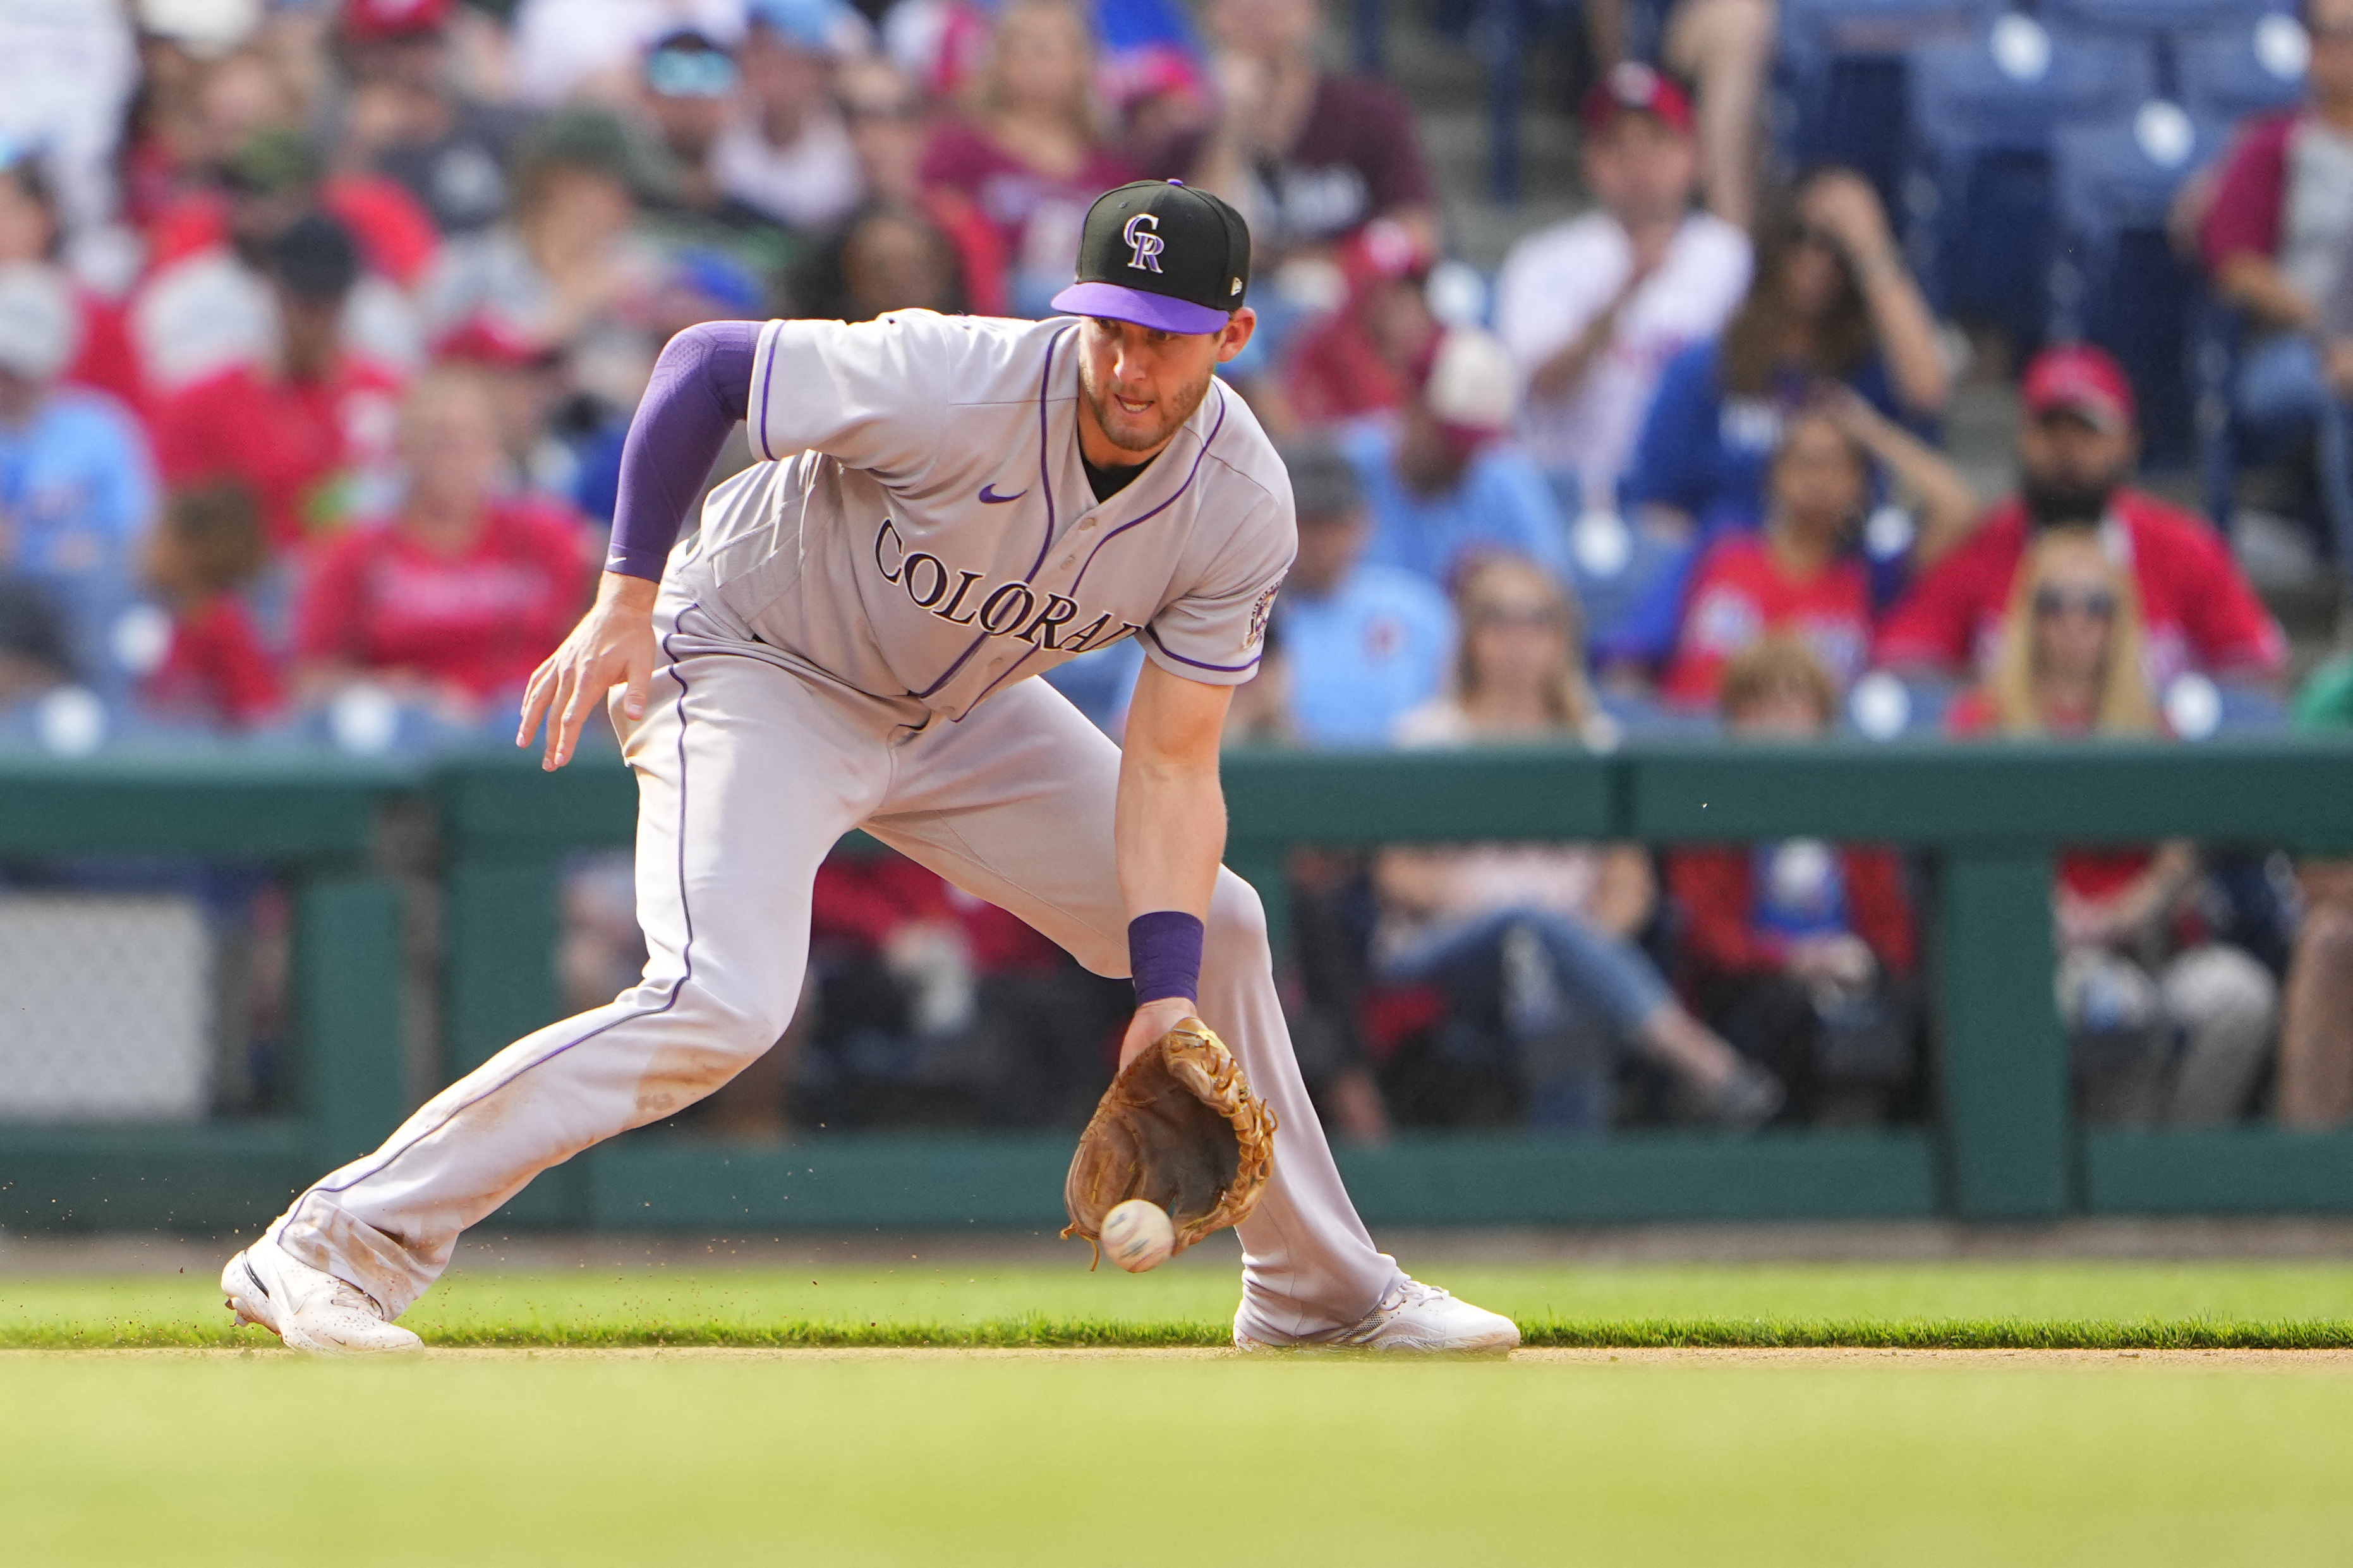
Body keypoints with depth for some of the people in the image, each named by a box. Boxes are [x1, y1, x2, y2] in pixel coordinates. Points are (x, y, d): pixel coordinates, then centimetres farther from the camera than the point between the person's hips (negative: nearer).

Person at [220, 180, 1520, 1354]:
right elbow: (704, 362, -23)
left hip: (958, 708, 7)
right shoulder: (953, 386, -33)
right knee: (722, 1004, -28)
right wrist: (628, 600, -27)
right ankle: (338, 1246, -26)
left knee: (1212, 928, 7)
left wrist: (1168, 999, -25)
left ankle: (1319, 1291, 27)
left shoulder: (1241, 508, -16)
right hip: (751, 664, -7)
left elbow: (1170, 765, -14)